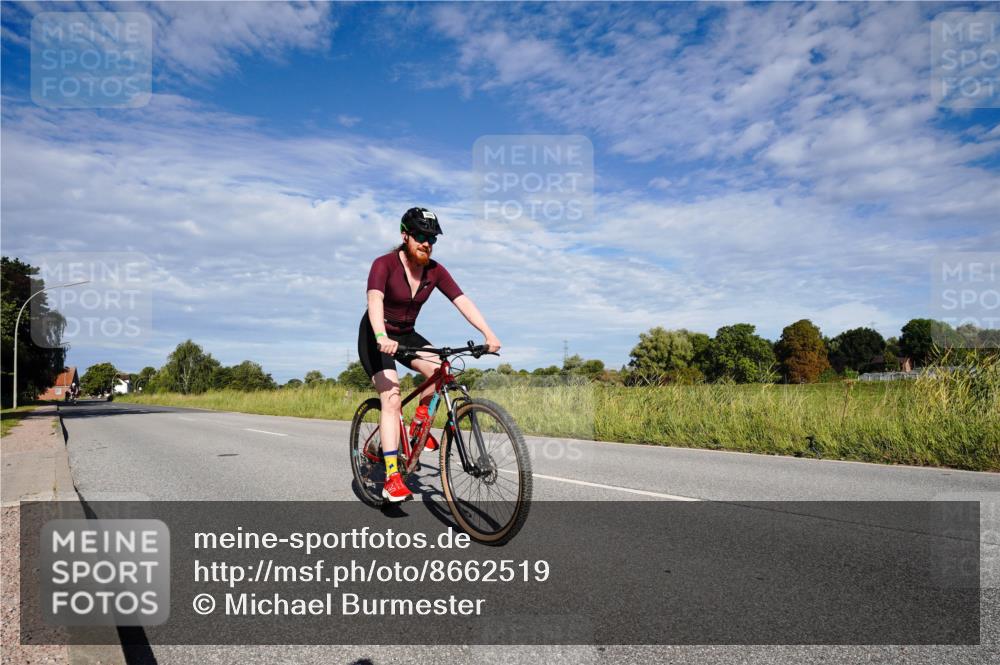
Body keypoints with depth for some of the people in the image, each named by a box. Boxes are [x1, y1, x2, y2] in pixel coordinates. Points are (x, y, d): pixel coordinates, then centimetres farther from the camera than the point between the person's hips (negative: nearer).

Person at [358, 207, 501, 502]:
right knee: (392, 399, -20)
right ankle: (392, 478, -20)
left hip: (406, 334, 5)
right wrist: (382, 338, -57)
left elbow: (463, 302, -17)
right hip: (377, 337, -5)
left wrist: (489, 335, -32)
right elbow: (374, 300, -38)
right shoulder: (384, 264, -22)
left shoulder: (435, 271, -8)